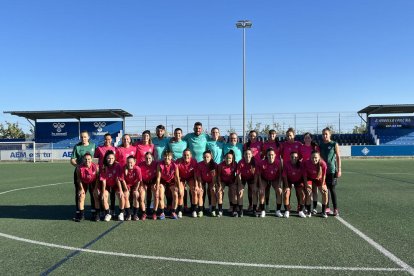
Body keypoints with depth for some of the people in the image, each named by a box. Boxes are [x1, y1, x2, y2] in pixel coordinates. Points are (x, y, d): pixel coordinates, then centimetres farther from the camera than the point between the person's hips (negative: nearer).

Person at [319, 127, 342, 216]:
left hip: (332, 170, -4)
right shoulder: (320, 145, 8)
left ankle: (335, 209, 3)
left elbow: (338, 157, -3)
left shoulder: (334, 144, -2)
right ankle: (327, 208, 17)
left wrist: (339, 170, -8)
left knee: (332, 189, -4)